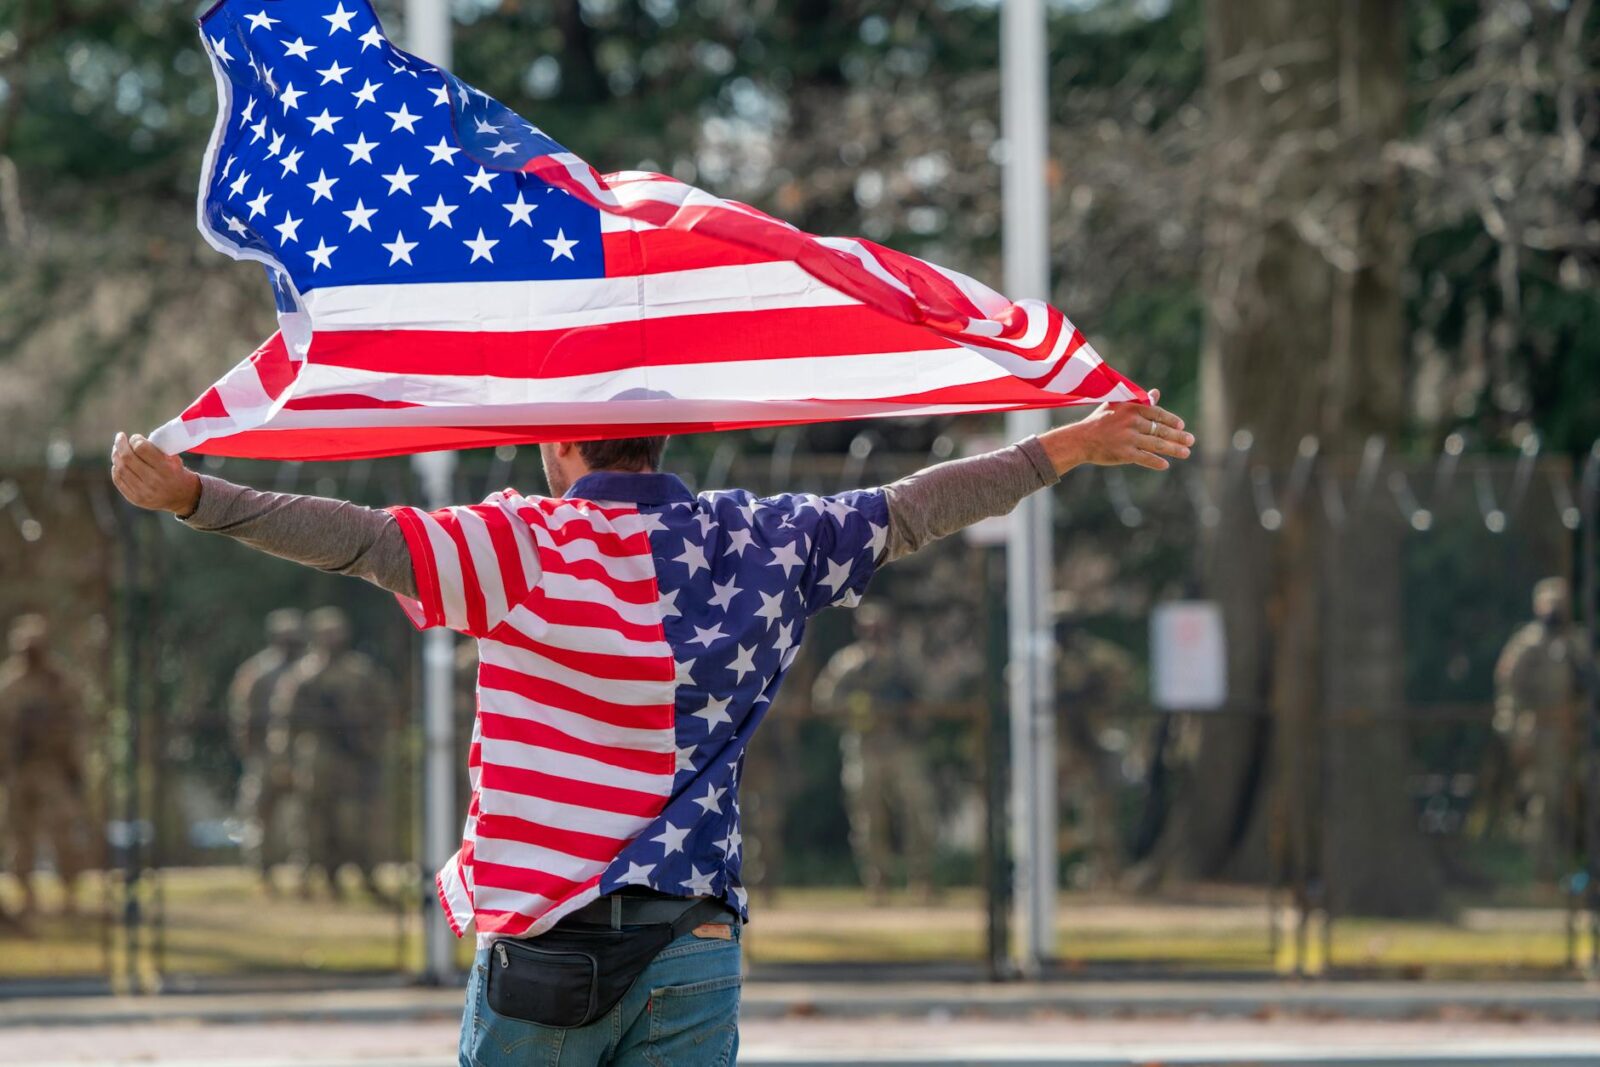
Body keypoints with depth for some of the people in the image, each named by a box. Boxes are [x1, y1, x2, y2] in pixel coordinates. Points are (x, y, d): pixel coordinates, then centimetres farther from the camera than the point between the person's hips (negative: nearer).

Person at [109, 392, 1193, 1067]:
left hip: (546, 942, -3)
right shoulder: (767, 540, 7)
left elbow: (365, 541, -18)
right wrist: (1072, 445, 26)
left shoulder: (528, 545, -6)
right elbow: (913, 510, 15)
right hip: (697, 946, 4)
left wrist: (189, 495, -18)